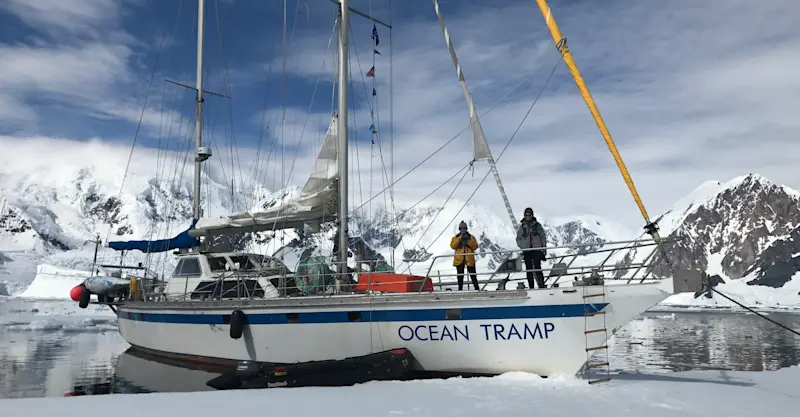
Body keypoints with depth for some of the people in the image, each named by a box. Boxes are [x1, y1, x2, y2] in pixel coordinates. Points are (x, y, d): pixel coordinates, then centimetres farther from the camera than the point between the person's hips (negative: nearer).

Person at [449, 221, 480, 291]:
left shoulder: (471, 237, 11)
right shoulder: (455, 238, 10)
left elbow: (475, 246, 0)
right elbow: (453, 246, -7)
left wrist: (468, 242, -14)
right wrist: (460, 238, -11)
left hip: (469, 259, 0)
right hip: (459, 259, 0)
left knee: (473, 274, 0)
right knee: (460, 275, 3)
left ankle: (476, 288, 6)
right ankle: (460, 289, 9)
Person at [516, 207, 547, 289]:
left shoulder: (537, 225, 4)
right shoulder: (522, 226, 8)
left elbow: (543, 237, 7)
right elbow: (518, 239, 13)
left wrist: (544, 248, 0)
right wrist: (523, 246, -3)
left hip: (537, 249, -2)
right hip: (527, 251, 2)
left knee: (537, 268, -10)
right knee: (529, 269, 3)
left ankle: (542, 286, -9)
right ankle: (531, 287, 8)